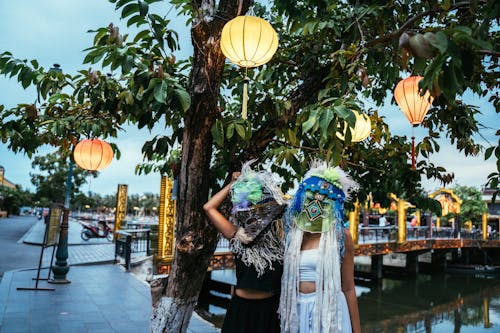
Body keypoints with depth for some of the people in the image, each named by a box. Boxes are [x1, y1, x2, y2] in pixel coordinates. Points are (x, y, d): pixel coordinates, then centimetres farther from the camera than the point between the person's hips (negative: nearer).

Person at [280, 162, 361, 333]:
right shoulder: (291, 232, 2)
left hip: (329, 309, -2)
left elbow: (348, 288, -2)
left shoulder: (340, 234, -5)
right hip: (297, 310, 3)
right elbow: (285, 283, 6)